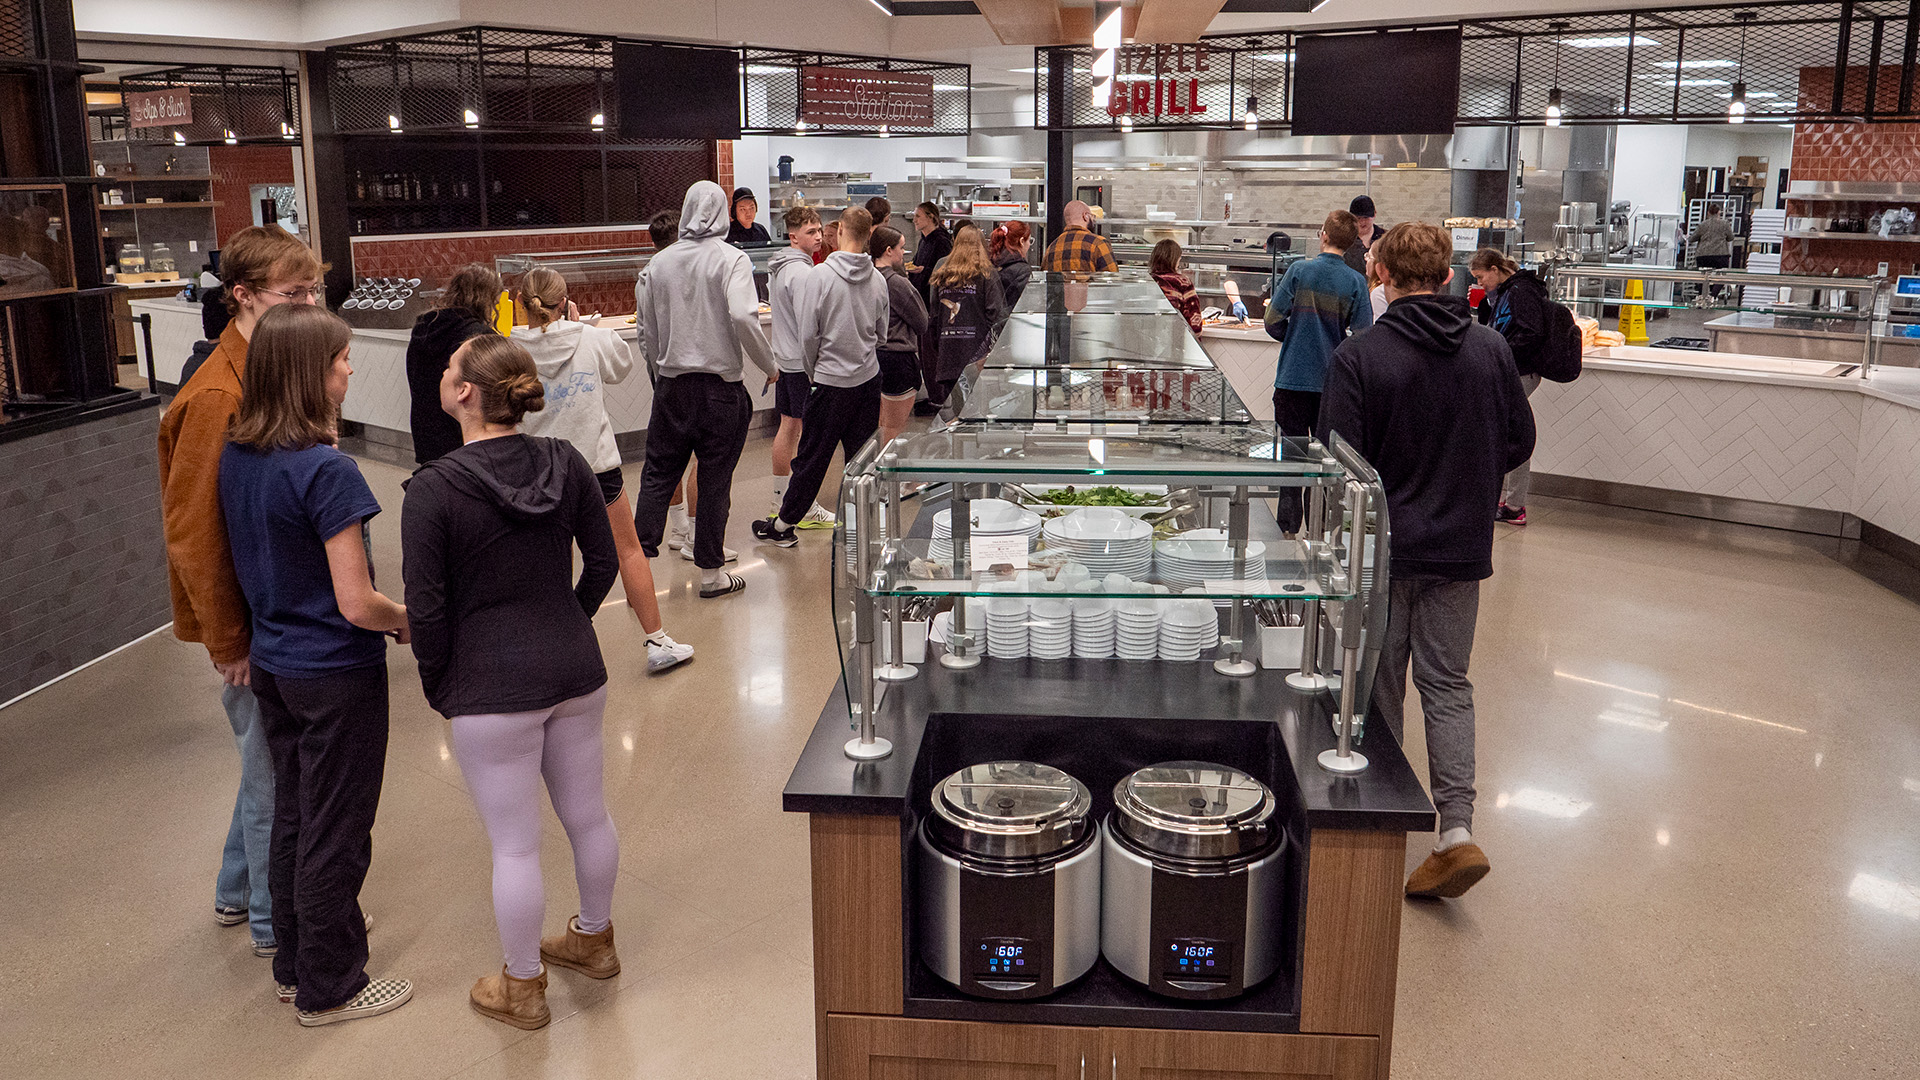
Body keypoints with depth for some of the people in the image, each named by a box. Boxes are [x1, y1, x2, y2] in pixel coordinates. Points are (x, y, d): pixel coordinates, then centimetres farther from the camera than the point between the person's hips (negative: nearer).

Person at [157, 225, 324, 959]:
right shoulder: (217, 398, -22)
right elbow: (193, 535, -22)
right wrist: (230, 643, -17)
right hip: (260, 625, -9)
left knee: (275, 761, 22)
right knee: (274, 769, 6)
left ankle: (239, 892, 41)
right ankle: (276, 922, 25)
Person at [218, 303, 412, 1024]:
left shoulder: (236, 456, 0)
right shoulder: (326, 471, -25)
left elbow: (252, 561, 11)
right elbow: (356, 604, -25)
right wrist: (410, 619, -7)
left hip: (272, 665, 8)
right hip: (336, 676, -8)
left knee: (293, 819, 21)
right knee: (335, 834, 7)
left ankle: (295, 965, 38)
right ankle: (329, 989, 23)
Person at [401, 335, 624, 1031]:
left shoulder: (432, 490, -17)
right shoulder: (566, 463, -3)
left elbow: (425, 608, -13)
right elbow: (603, 562, 5)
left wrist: (436, 685, 3)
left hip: (491, 688, -5)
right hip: (576, 669, 6)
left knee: (515, 846, 8)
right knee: (587, 816, 21)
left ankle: (522, 989, 26)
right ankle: (595, 940, 42)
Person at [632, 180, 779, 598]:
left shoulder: (659, 262, 5)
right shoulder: (731, 259, -8)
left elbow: (648, 330, 11)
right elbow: (743, 317, -22)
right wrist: (769, 365, -9)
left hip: (671, 385, 3)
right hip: (720, 384, -3)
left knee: (658, 474, 11)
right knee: (715, 481, 6)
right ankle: (710, 573, 15)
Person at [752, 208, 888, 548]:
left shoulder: (820, 275, -13)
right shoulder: (878, 280, 0)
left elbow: (809, 334, -11)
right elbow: (882, 335, 11)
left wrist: (814, 372, 4)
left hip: (831, 380, -4)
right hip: (869, 378, 4)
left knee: (812, 457, 4)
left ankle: (783, 525, 16)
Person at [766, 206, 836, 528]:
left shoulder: (775, 267, 12)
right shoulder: (801, 272, -19)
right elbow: (807, 324, -22)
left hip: (783, 358, 10)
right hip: (803, 362, -10)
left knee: (787, 427, 15)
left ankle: (780, 502, 22)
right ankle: (807, 509, -1)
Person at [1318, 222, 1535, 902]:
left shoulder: (1359, 357, -15)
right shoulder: (1492, 349, -2)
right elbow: (1520, 442, 6)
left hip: (1385, 546, -3)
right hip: (1463, 546, 3)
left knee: (1379, 683, 13)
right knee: (1448, 682, 11)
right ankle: (1457, 829, 1)